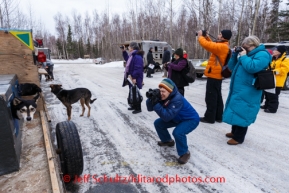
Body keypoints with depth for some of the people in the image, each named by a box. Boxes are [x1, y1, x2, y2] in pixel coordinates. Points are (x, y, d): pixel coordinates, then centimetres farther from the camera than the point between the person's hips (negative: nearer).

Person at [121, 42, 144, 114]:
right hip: (131, 77, 11)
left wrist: (134, 77, -28)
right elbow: (127, 59, 35)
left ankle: (138, 108, 10)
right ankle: (134, 105, 32)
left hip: (135, 79, -11)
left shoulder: (137, 56, -21)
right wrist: (124, 51, 27)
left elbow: (137, 68, -27)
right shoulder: (132, 55, 13)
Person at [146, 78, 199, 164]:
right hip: (178, 118, 8)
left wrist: (156, 104, -46)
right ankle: (168, 141, 27)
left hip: (191, 119, -8)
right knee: (158, 123, 3)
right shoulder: (162, 97, -13)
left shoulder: (177, 99, -35)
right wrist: (151, 99, -33)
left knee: (177, 132, -34)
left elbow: (167, 117, -40)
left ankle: (185, 153, -6)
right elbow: (150, 108, -14)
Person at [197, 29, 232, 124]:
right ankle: (218, 116, 23)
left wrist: (200, 36, -7)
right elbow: (212, 45, 23)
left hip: (213, 75, -10)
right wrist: (206, 37, 11)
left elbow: (206, 45, -23)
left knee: (211, 97, -3)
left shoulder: (221, 46, -18)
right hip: (217, 75, 10)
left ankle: (210, 117, 5)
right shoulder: (223, 46, 14)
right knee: (217, 96, 14)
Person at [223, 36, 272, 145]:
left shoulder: (262, 55, -9)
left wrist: (243, 56, -14)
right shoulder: (247, 54, 17)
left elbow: (252, 67, -27)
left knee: (241, 113, -4)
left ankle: (238, 137, 9)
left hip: (247, 93, -9)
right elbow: (232, 67, 17)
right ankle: (234, 132, 31)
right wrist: (235, 55, 5)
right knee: (236, 111, 16)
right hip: (238, 90, 9)